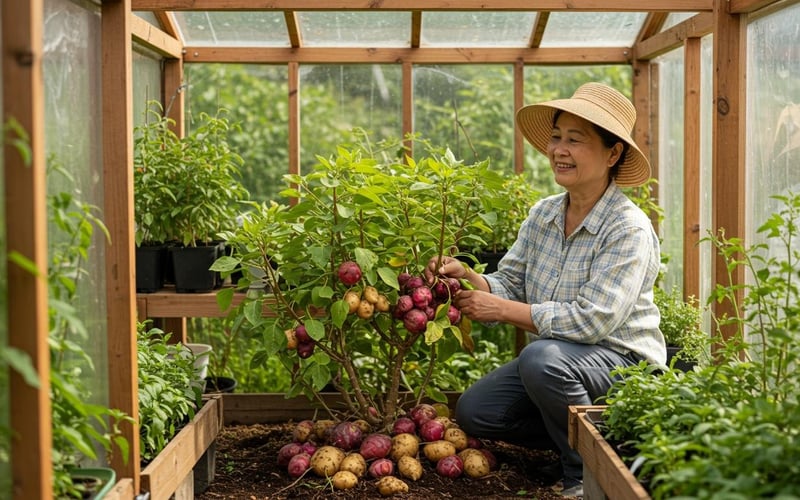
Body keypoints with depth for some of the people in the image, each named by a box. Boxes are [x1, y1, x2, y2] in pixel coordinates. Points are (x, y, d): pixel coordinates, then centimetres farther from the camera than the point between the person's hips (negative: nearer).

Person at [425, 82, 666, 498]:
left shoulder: (629, 230, -19)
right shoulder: (542, 215, 3)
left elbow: (591, 321, -27)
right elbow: (510, 286, 5)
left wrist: (501, 309, -24)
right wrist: (468, 276, -17)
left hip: (622, 360, -7)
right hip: (559, 359, 7)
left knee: (542, 358, -35)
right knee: (473, 412, -7)